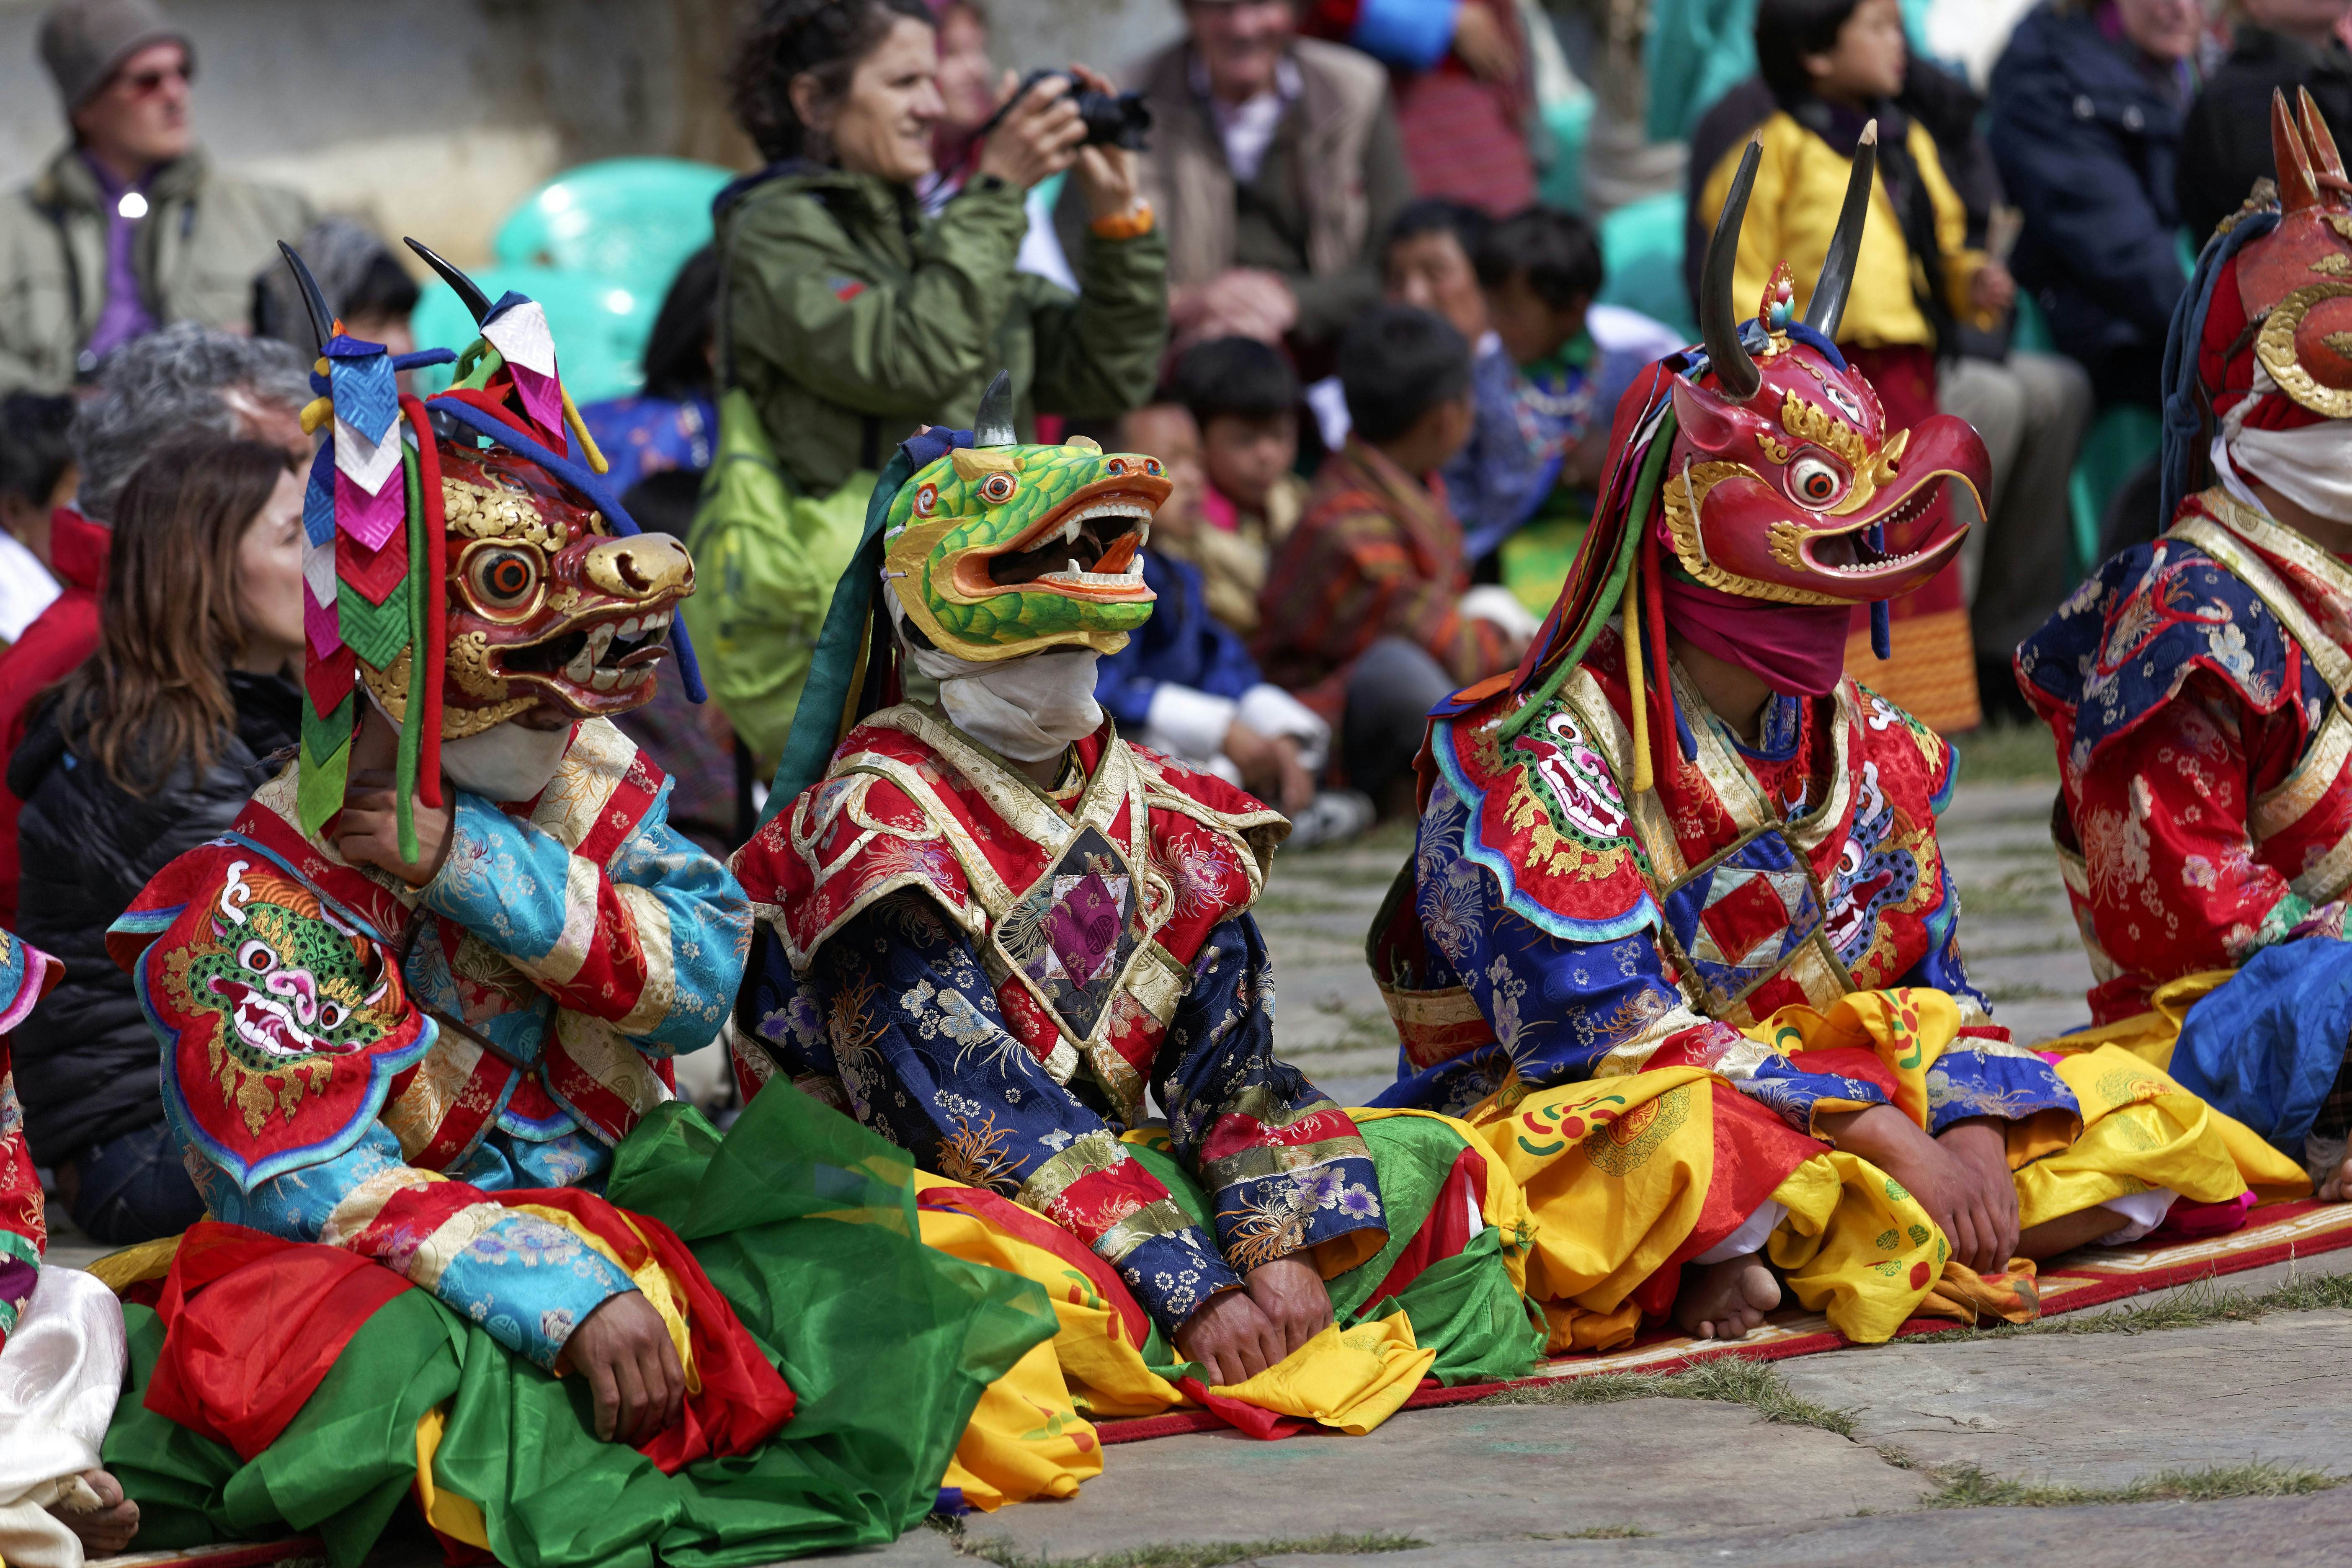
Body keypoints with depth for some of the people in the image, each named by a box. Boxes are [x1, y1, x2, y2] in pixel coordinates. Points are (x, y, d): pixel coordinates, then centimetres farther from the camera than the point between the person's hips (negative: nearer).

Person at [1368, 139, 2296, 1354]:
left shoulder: (1865, 747, 12)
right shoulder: (1542, 758, -11)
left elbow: (1928, 990, 10)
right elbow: (1609, 1030, -20)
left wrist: (1971, 1130, -14)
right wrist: (1885, 1135, -24)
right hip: (1570, 1145, -8)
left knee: (2123, 1136, -9)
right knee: (1690, 1147, -42)